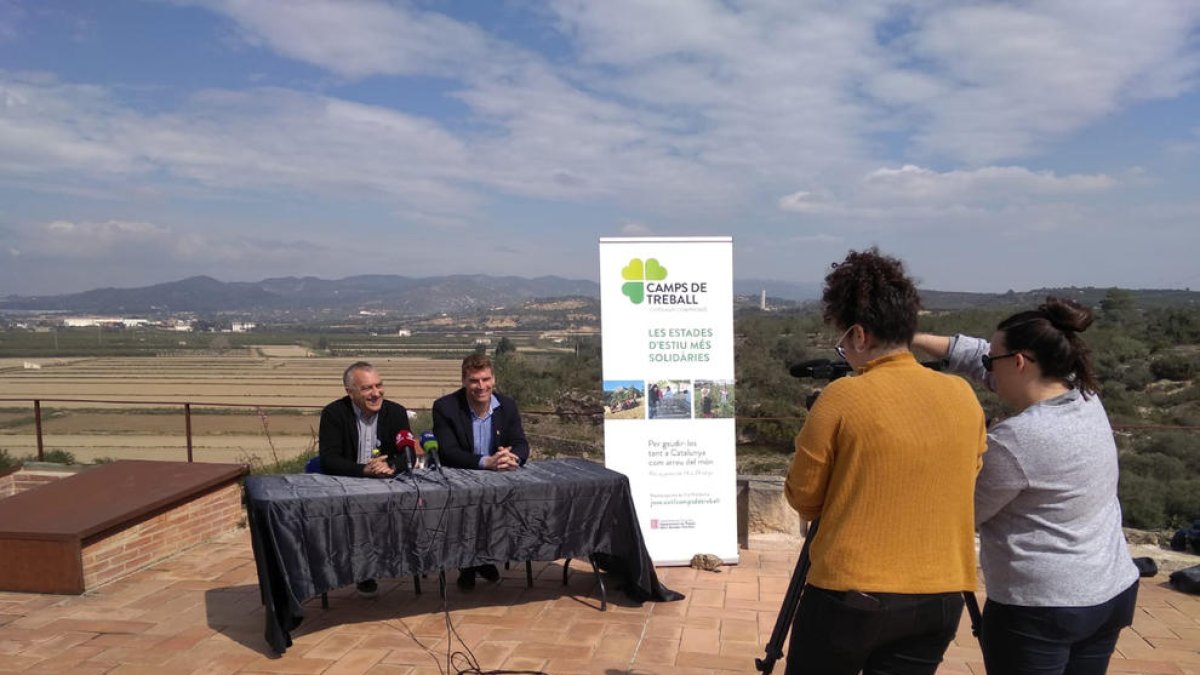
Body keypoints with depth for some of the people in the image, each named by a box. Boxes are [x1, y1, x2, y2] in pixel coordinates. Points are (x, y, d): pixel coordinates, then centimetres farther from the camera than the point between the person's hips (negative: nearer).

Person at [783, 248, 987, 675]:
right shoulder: (963, 397, 1)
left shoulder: (843, 398, -13)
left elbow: (802, 498, -5)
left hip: (848, 596, -5)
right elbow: (968, 480, 15)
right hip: (939, 601, 5)